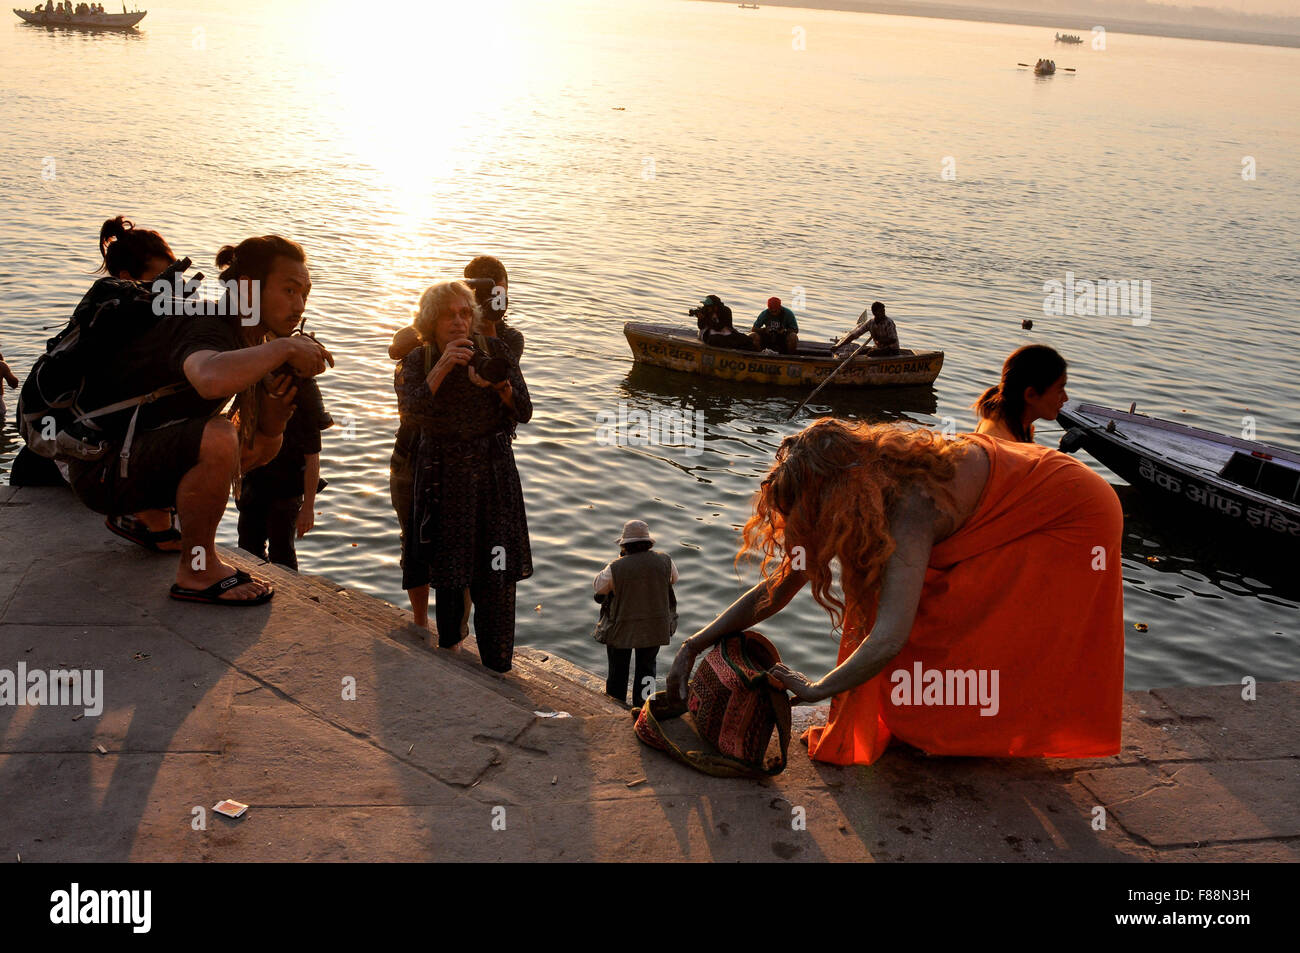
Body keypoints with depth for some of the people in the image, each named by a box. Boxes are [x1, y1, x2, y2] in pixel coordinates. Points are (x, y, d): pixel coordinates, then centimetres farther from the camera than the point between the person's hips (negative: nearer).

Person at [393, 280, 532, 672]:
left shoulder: (495, 350, -1)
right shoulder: (416, 362, -1)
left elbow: (524, 412, -4)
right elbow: (412, 411, -21)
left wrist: (500, 386, -24)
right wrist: (442, 367, -30)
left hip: (493, 473, 0)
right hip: (440, 474, 0)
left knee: (496, 574, -2)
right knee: (447, 572, 6)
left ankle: (497, 669, 7)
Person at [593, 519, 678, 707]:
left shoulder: (616, 568, -19)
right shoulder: (664, 561, -11)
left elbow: (597, 586, -1)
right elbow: (673, 579, 11)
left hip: (622, 629, -2)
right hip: (654, 628, 2)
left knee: (618, 669, 17)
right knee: (646, 667, 20)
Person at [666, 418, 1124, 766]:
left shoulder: (908, 507, -38)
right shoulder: (866, 479, -13)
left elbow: (888, 640, -44)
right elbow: (779, 585, -8)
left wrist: (816, 689, -28)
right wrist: (693, 646, -11)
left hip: (1076, 518, -8)